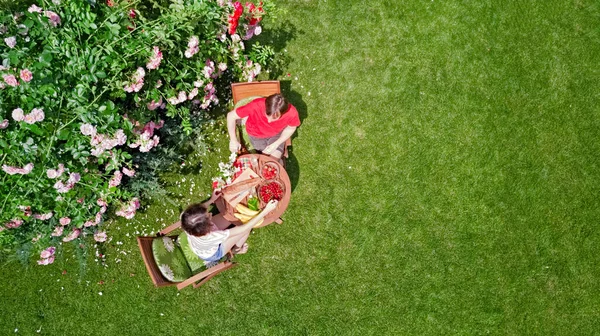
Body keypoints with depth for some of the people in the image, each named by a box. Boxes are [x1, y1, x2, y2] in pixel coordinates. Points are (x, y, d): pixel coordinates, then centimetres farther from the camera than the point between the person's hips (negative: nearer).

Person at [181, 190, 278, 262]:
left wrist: (211, 200, 2)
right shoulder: (212, 237, -49)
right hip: (211, 255, -5)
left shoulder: (186, 217, -36)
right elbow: (243, 228, -42)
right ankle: (236, 249, 26)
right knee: (247, 228, -7)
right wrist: (266, 211, -40)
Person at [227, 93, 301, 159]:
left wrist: (276, 144, -19)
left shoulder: (291, 112, -34)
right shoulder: (256, 106, -39)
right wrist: (233, 140, -28)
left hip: (277, 134, 1)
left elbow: (291, 128, -10)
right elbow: (231, 115, -24)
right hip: (257, 135, -1)